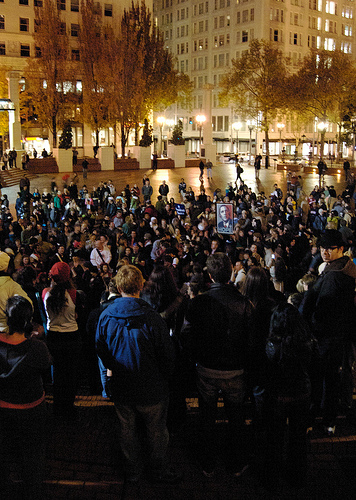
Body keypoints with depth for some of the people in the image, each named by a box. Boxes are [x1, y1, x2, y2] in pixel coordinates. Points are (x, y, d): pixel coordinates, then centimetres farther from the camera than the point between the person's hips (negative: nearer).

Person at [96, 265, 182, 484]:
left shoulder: (106, 316, -13)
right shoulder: (152, 318, -25)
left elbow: (101, 350, 3)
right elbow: (167, 356, -15)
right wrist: (163, 377, 4)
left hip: (121, 387, 3)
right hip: (151, 389, -3)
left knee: (128, 431, 22)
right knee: (157, 432, 19)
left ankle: (133, 471, 40)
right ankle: (158, 470, 37)